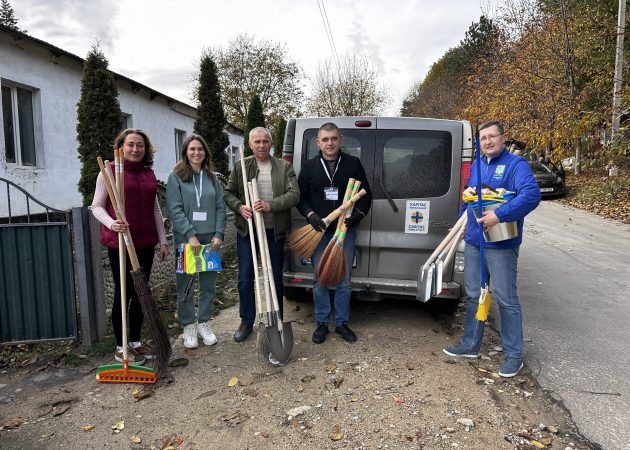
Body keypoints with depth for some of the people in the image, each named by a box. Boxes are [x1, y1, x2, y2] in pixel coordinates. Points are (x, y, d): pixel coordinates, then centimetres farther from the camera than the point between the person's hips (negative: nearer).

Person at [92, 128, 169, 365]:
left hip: (145, 243, 5)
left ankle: (135, 341, 26)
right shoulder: (110, 171, -4)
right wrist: (111, 223, -24)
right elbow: (96, 206, -4)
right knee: (123, 293, 2)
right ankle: (120, 348, 16)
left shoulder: (149, 173, 11)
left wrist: (162, 241, 13)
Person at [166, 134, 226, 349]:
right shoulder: (176, 177, -1)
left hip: (210, 238, 4)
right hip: (185, 239, -3)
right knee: (185, 285, 5)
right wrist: (191, 235, -18)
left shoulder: (212, 178, 10)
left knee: (208, 283, 11)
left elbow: (220, 208, 6)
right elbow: (175, 210, -10)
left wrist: (218, 234, -6)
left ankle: (203, 322, 26)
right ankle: (188, 326, 19)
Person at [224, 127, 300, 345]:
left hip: (274, 231, -1)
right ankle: (246, 321, 24)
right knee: (245, 278, 6)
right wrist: (239, 207, -13)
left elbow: (294, 195, -7)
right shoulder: (240, 167, 6)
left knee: (275, 278, 9)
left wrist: (271, 205, -22)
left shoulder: (284, 167, 3)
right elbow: (229, 193, 8)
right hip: (247, 229, 1)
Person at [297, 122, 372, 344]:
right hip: (319, 231, 0)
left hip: (346, 231, 0)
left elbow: (366, 195, 5)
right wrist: (310, 214, -11)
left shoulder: (353, 164, 4)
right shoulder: (309, 167, 5)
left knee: (344, 281, 7)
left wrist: (358, 214, -13)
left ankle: (341, 322, 22)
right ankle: (321, 323, 20)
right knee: (319, 281, 6)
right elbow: (300, 196, 7)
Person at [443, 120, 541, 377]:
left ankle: (514, 354, 16)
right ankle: (471, 345, 28)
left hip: (501, 245, -7)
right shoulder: (476, 166, 13)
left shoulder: (515, 164, -9)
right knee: (473, 295, 14)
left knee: (506, 299, 1)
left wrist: (499, 216, -31)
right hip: (473, 242, 7)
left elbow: (532, 195, -25)